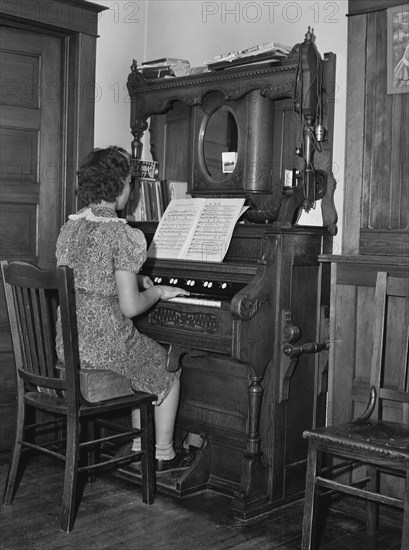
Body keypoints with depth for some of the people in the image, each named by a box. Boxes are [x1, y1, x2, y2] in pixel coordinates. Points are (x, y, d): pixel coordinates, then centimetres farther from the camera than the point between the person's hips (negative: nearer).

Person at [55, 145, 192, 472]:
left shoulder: (70, 228, 5)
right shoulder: (125, 236, -18)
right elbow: (130, 307, -21)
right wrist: (157, 291, -1)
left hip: (66, 346, 8)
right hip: (106, 345, -7)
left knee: (147, 360, 31)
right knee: (169, 367, 21)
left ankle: (139, 444, 35)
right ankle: (163, 453, 30)